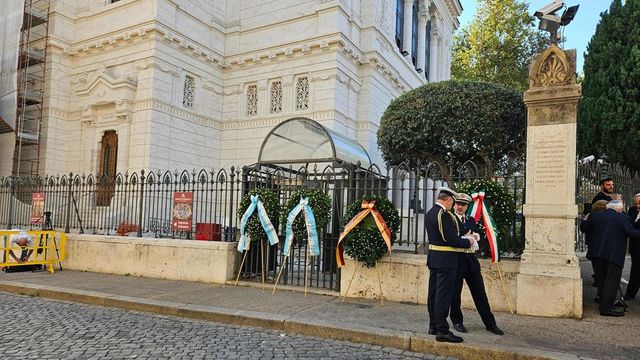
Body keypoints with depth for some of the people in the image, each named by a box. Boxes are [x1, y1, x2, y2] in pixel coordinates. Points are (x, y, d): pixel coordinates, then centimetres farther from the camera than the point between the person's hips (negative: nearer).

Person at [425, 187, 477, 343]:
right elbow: (453, 240, -21)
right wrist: (468, 242, -3)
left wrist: (462, 238, 14)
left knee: (433, 293, 14)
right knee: (443, 295, -4)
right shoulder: (445, 215, -19)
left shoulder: (429, 213, 10)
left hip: (433, 257, 9)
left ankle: (433, 326, 25)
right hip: (445, 260, -9)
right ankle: (442, 331, 1)